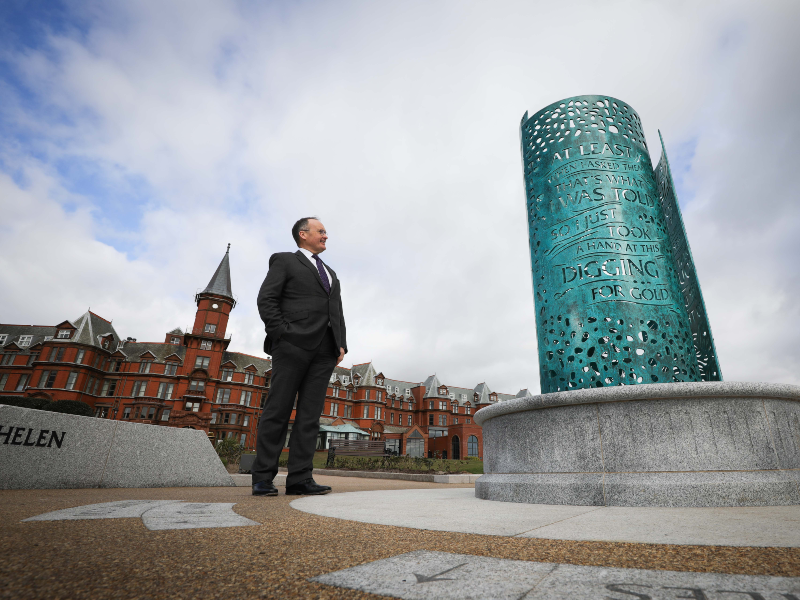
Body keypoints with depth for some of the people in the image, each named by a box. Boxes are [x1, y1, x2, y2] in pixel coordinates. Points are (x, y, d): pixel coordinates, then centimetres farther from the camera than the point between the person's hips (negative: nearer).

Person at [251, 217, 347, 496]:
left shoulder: (330, 273, 28)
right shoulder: (284, 261, 11)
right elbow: (266, 299, -1)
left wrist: (342, 344, 8)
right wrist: (283, 334, -12)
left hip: (325, 348, 6)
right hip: (294, 344, -5)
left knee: (310, 415, 1)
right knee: (278, 410, -4)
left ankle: (299, 478, 3)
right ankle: (262, 478, 4)